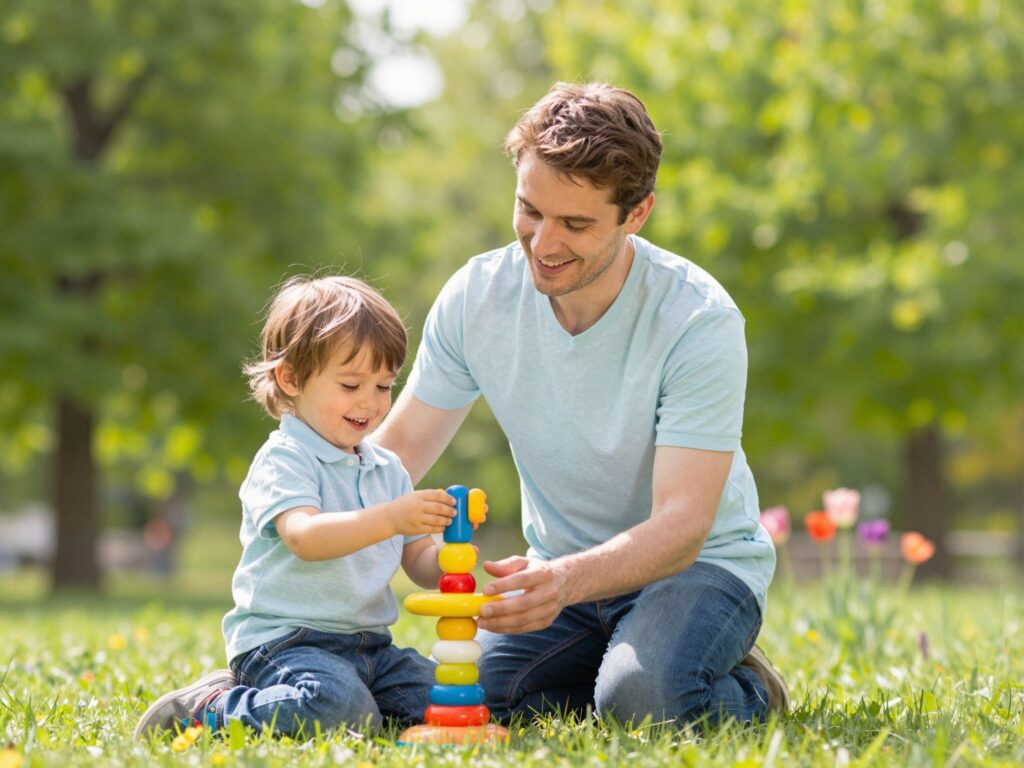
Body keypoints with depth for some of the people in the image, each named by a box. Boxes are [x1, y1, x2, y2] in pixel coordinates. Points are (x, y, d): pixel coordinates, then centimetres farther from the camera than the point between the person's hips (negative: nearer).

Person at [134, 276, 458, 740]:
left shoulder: (386, 469, 16)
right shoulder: (282, 461, -8)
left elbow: (420, 565, 14)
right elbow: (304, 537, -26)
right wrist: (390, 518, -37)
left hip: (366, 644, 9)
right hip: (284, 642, -9)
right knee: (340, 708, -34)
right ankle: (213, 709, -8)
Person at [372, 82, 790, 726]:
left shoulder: (701, 322, -23)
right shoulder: (477, 297, -9)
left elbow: (681, 526, -29)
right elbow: (396, 450, -1)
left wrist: (566, 580, -48)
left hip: (701, 562, -4)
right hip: (565, 572, 5)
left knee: (642, 698, -34)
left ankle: (747, 691, 0)